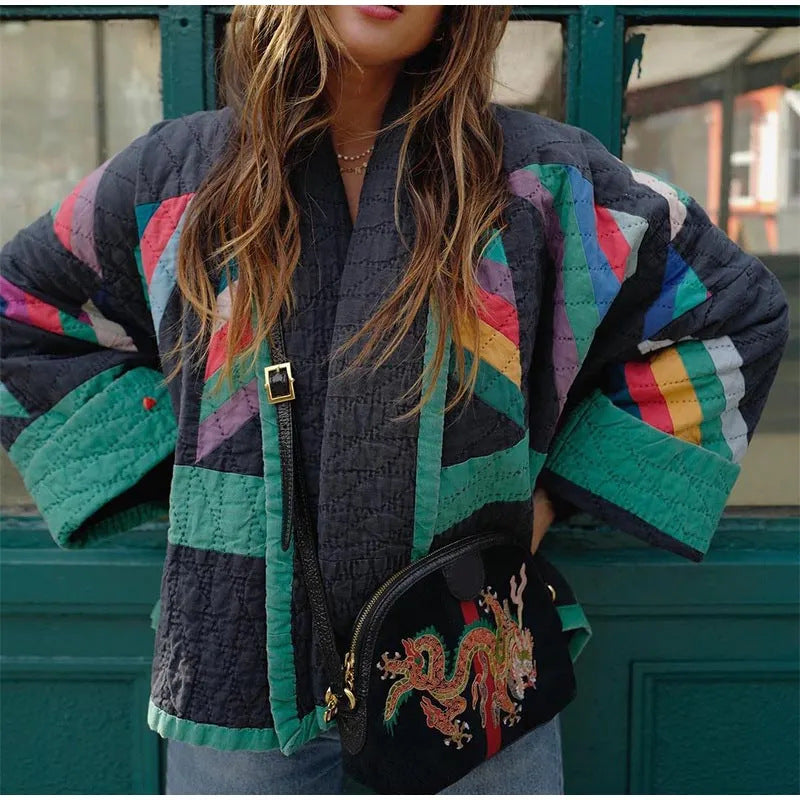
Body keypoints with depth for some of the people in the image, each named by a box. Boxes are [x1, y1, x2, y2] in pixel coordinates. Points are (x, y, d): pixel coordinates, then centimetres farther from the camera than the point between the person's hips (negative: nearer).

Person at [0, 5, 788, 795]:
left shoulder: (538, 175, -3)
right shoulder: (174, 173, 1)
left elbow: (734, 309, 4)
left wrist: (554, 491, -1)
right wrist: (164, 471, 1)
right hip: (242, 670, 1)